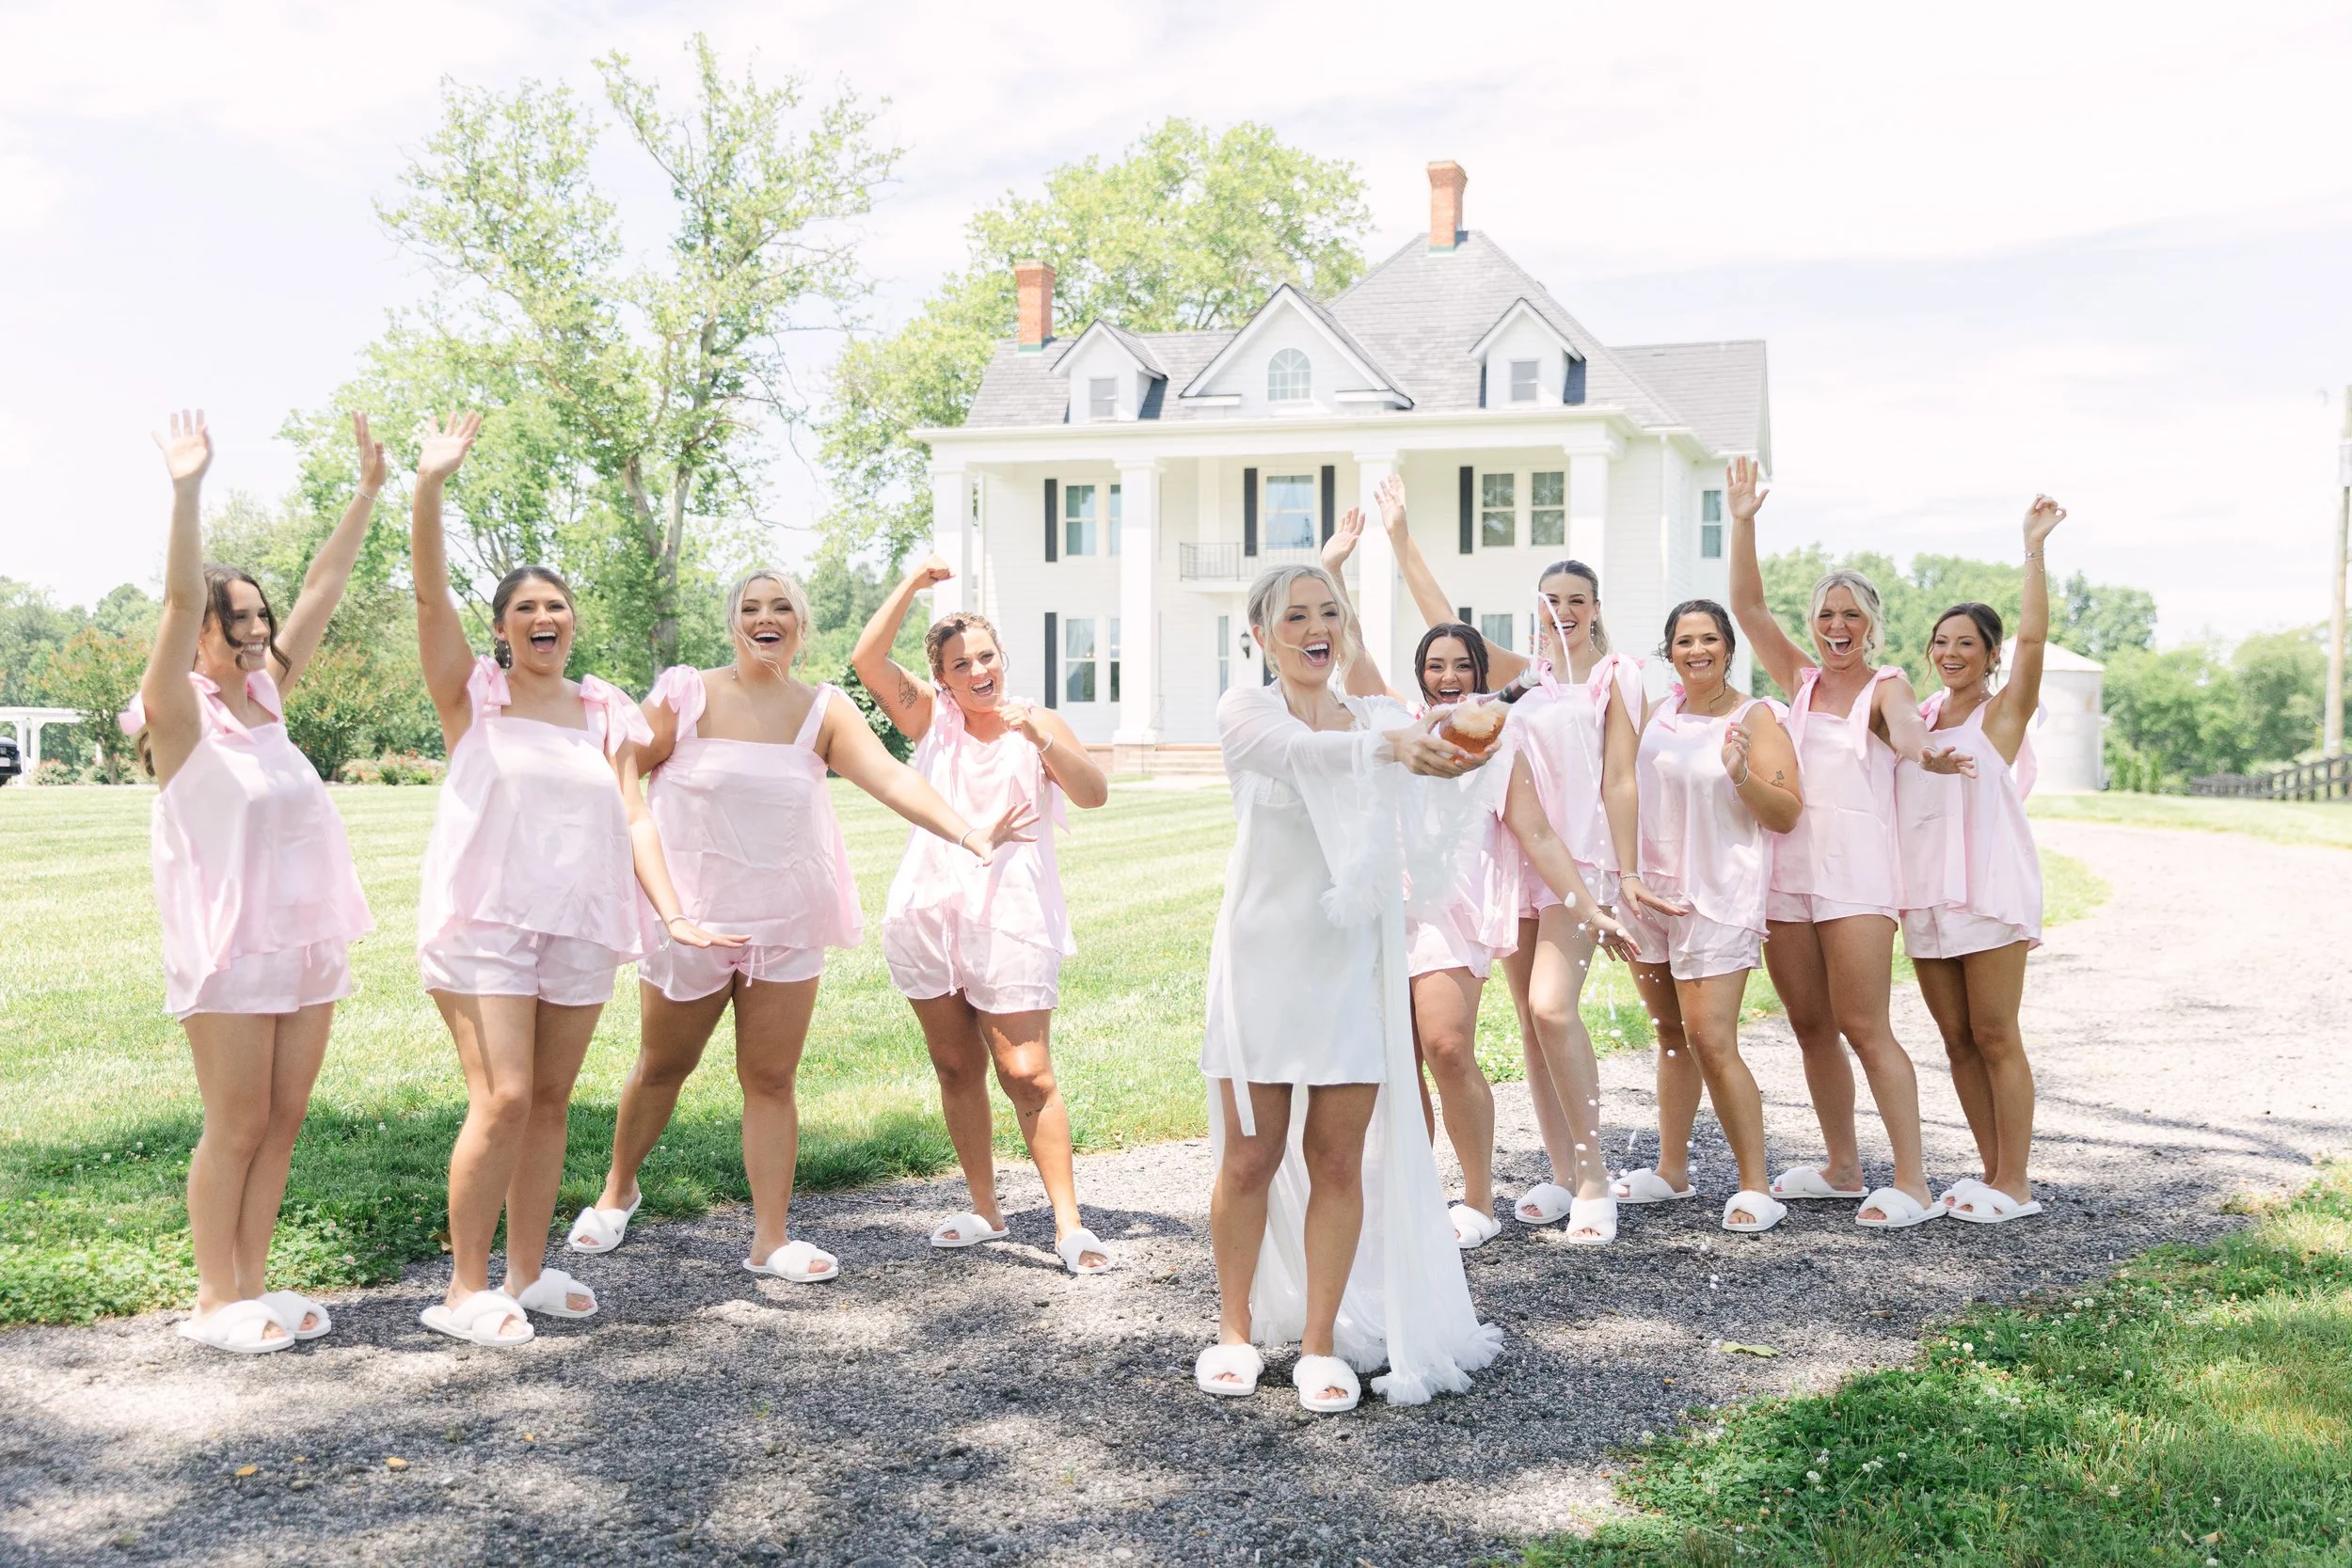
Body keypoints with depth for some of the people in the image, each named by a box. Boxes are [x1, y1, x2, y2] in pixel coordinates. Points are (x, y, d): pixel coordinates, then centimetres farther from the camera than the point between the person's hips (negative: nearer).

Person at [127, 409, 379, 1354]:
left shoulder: (267, 695, 10)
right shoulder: (181, 713, -7)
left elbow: (323, 588, 12)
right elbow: (181, 599, -22)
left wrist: (370, 489, 11)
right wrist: (187, 489, -33)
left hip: (308, 945, 7)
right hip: (228, 950, -6)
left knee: (283, 1121, 9)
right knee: (236, 1128, -1)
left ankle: (254, 1285, 19)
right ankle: (216, 1302, 11)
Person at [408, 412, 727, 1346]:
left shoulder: (606, 715, 11)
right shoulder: (473, 696, 2)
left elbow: (632, 821, 8)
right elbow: (431, 597, -11)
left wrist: (674, 915, -3)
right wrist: (429, 486, -23)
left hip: (581, 927, 4)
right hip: (484, 921, -4)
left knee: (550, 1101, 10)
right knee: (503, 1100, -12)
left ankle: (528, 1274, 21)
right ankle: (465, 1290, -2)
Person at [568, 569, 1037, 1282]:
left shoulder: (824, 711, -2)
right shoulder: (686, 696, -5)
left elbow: (892, 778, -15)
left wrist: (966, 833, -28)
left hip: (786, 922, 1)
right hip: (689, 916, -1)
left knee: (771, 1080, 3)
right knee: (663, 1065, 14)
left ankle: (771, 1237, 11)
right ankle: (618, 1190, 38)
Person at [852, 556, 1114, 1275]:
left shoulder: (1039, 723, 2)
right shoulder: (931, 719, 7)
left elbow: (1094, 793, -12)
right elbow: (866, 657, -5)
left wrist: (1043, 740, -26)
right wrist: (914, 582, -5)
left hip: (1010, 919, -3)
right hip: (929, 914, 3)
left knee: (1027, 1073, -8)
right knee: (956, 1070, 10)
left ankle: (1069, 1223, -6)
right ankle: (985, 1211, 21)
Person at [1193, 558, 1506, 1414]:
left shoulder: (1376, 713, 7)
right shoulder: (1245, 710, -5)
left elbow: (1430, 800, -11)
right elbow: (1301, 752, -28)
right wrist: (1390, 745, -46)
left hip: (1354, 959, 2)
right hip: (1265, 955, -2)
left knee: (1340, 1160, 3)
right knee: (1251, 1157, 5)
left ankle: (1322, 1342, 14)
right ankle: (1235, 1329, 22)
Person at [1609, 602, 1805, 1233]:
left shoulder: (1754, 718, -6)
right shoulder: (1658, 713, 11)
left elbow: (1788, 814, -11)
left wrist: (1742, 776, -27)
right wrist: (1626, 874, 13)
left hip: (1717, 898, -6)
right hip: (1648, 891, 6)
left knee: (1712, 1044, -12)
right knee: (1672, 1037, 14)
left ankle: (1756, 1187, -5)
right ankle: (1672, 1170, 24)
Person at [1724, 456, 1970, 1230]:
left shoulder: (1886, 685, 0)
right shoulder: (1801, 680, 14)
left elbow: (1904, 725, -23)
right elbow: (1747, 606, 7)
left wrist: (1925, 754, -46)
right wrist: (1742, 523, -3)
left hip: (1854, 868, -5)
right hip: (1787, 868, 5)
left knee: (1864, 1028, -9)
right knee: (1811, 1026, 10)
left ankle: (1912, 1184, -5)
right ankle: (1842, 1169, 23)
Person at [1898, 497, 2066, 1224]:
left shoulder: (2003, 713, -2)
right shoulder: (1916, 717, 14)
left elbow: (2033, 638, -17)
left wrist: (2034, 548, -19)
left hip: (1989, 889, -6)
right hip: (1926, 894, 6)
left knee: (1995, 1036, -4)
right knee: (1956, 1039, 9)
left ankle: (2015, 1183, 2)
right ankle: (1992, 1171, 18)